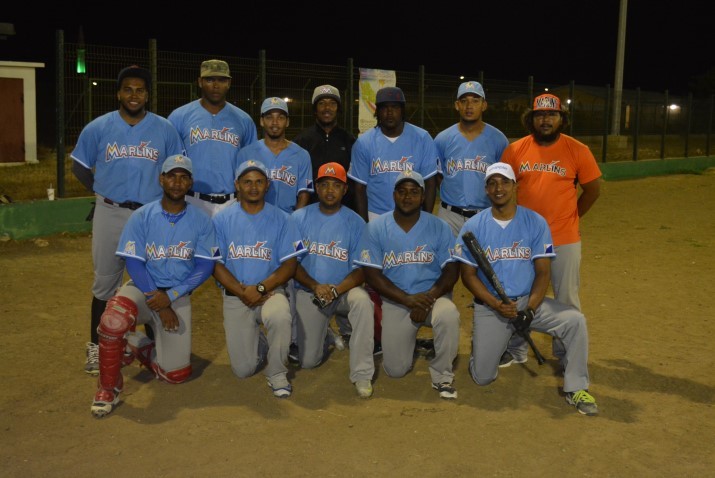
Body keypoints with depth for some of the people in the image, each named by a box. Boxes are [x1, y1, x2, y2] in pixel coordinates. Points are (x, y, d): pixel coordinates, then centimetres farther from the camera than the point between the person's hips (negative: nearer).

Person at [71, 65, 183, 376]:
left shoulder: (164, 129, 1)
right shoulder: (98, 127, 1)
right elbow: (79, 166, 11)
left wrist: (163, 195, 2)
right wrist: (103, 193, 8)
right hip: (110, 214, 0)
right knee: (105, 281, 5)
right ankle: (96, 346, 15)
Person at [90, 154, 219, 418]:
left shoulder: (201, 221, -2)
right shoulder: (141, 217, -6)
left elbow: (205, 267, -5)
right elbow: (134, 265, -8)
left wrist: (170, 297, -17)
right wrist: (158, 305, -17)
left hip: (178, 296, 2)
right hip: (143, 288, -1)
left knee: (177, 373, -5)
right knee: (112, 322, -35)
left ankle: (136, 345, 26)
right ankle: (108, 388, -9)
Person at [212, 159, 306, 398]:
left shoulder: (281, 219, 1)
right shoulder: (222, 219, 3)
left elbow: (289, 264, -3)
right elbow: (216, 264, 0)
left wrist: (260, 288, -17)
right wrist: (242, 291, -15)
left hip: (271, 291, -1)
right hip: (235, 296, 1)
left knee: (280, 317, -37)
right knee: (243, 369, -6)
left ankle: (277, 373, -11)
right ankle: (256, 341, 31)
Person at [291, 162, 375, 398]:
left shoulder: (355, 222, -5)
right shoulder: (299, 218, -1)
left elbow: (361, 269, -9)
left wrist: (336, 290, -26)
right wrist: (315, 287, -19)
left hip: (344, 290, -1)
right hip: (309, 292, 1)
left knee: (362, 300, -37)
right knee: (308, 360, -7)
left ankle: (362, 374, -24)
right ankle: (327, 335, 30)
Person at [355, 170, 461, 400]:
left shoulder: (439, 227, -2)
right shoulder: (375, 227, -4)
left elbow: (451, 270, -4)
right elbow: (372, 274, -7)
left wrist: (429, 298, -21)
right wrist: (408, 299, -19)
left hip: (433, 295, 0)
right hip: (395, 301, 0)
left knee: (449, 315, -35)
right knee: (395, 370, -6)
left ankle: (442, 375, -11)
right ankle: (408, 341, 31)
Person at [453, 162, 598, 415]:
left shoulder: (536, 223, -3)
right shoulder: (472, 227, -4)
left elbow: (543, 272, -3)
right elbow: (468, 275, -4)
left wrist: (530, 310, -18)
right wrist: (496, 305, -19)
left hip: (529, 300, 1)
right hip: (489, 306, -1)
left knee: (575, 320, -24)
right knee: (482, 377, -4)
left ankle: (576, 389, -9)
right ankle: (481, 343, 31)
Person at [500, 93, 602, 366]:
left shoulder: (578, 151, -6)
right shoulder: (515, 150, -1)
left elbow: (593, 189, 3)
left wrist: (570, 217, 5)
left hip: (565, 239, -2)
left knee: (567, 299, 7)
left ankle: (565, 353, 23)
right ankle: (516, 351, 27)